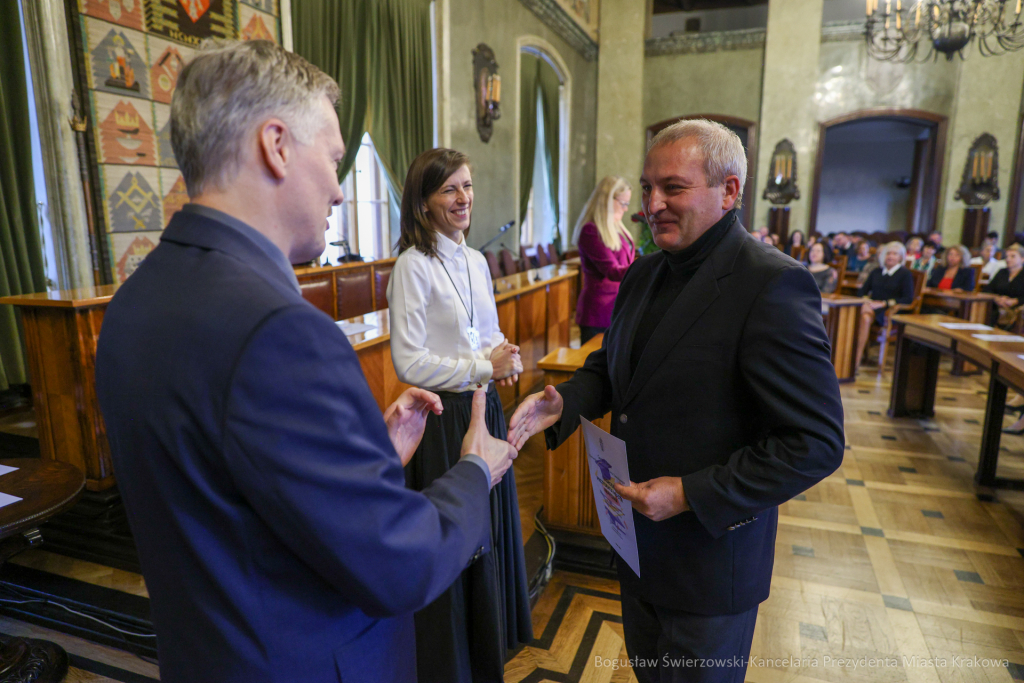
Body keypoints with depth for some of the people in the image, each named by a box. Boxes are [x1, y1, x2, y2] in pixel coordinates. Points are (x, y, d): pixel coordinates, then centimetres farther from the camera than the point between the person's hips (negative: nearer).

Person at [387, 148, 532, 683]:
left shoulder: (477, 262, 9)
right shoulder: (413, 266, -13)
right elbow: (408, 362, -18)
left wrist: (508, 359, -6)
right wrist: (483, 368, -17)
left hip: (484, 409, 7)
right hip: (442, 417, -7)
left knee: (490, 532, 19)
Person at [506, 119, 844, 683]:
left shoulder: (773, 286, -23)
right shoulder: (644, 274, 2)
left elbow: (817, 444, -23)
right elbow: (612, 365, 13)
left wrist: (691, 495, -24)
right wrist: (563, 402, -8)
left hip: (711, 547, -6)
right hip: (637, 533, 7)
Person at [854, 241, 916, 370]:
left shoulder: (905, 274, 9)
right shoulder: (876, 272, 24)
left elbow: (908, 299, -2)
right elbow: (862, 291, 21)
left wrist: (884, 303, -13)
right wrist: (865, 300, -3)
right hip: (872, 307, 4)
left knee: (865, 317, -38)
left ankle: (856, 360, -41)